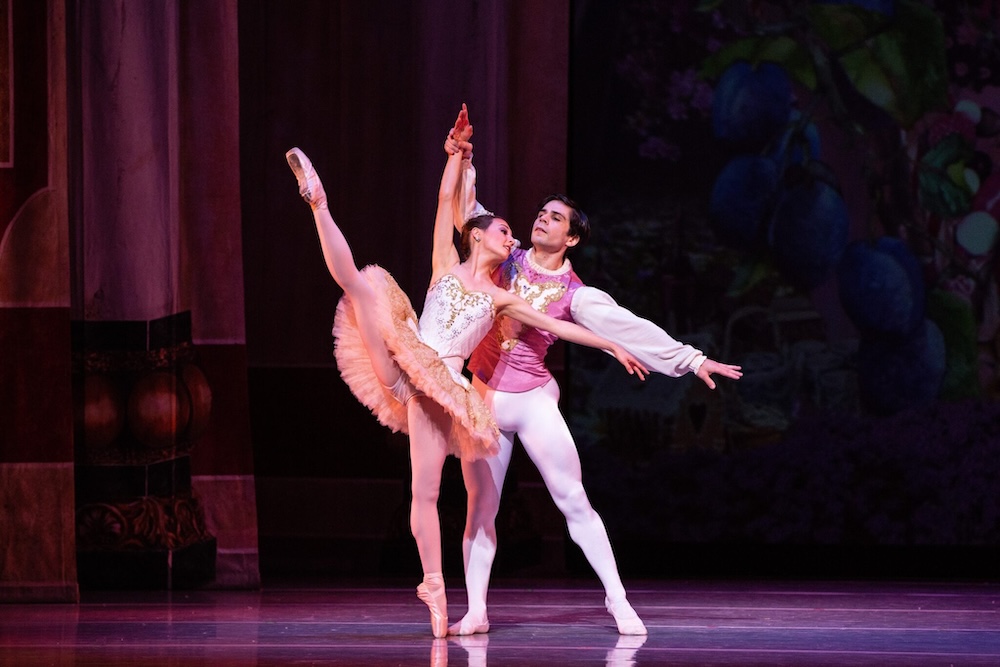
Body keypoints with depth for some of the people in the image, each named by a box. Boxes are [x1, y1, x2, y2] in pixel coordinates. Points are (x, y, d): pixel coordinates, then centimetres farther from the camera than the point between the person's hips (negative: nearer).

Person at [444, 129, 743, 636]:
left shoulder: (575, 294, -4)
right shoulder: (509, 260, 3)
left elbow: (630, 328, -8)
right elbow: (467, 213, 2)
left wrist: (692, 360, -13)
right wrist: (462, 163, -12)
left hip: (533, 400, -2)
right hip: (483, 398, 2)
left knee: (574, 502, -3)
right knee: (480, 508, 2)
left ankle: (617, 599, 3)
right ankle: (475, 612, 3)